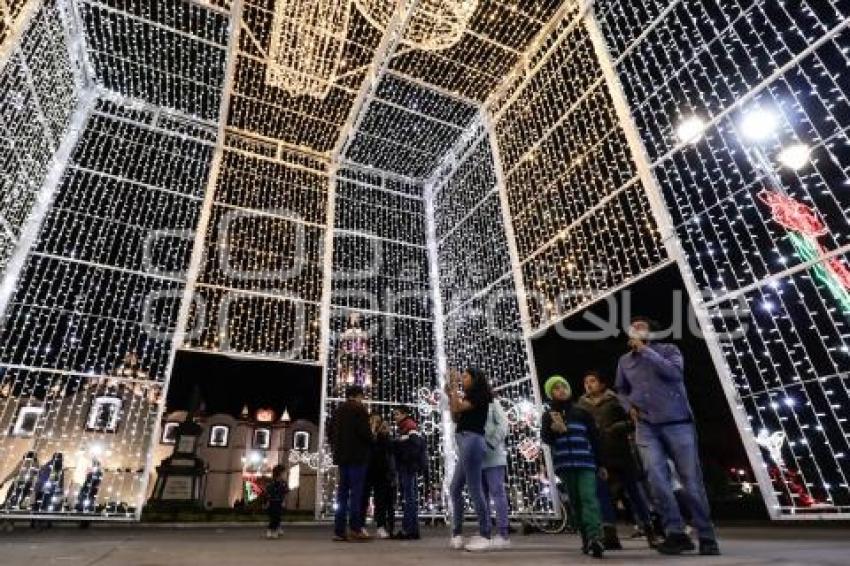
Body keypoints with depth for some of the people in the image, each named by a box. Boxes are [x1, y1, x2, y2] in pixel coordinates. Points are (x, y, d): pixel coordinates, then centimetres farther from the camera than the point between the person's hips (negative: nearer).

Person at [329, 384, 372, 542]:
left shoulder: (338, 411, 17)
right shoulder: (359, 409, -6)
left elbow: (331, 433, 16)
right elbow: (364, 432, -16)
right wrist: (370, 440, 2)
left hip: (341, 455, 7)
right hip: (357, 455, -7)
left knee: (342, 492, 9)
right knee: (356, 491, -5)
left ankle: (339, 530, 8)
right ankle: (354, 529, -8)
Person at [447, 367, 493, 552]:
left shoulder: (479, 395, -4)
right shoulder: (469, 399, 20)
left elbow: (458, 408, -13)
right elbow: (455, 418, 20)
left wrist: (454, 385, -6)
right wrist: (450, 395, 17)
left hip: (471, 441, -10)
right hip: (465, 445, 10)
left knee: (474, 489, -8)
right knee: (455, 488, 10)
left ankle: (485, 536, -3)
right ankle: (457, 534, 14)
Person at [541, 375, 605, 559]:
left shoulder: (582, 412, 12)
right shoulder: (548, 415, 10)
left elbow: (594, 438, 13)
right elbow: (545, 438, 1)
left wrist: (600, 464, 11)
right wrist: (553, 429, -21)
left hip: (586, 462, -1)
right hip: (564, 464, 1)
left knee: (588, 497, -15)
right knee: (576, 502, 6)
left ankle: (594, 538, -24)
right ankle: (587, 539, 14)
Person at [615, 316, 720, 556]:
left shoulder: (668, 349, 3)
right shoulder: (624, 360, 13)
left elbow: (675, 373, -18)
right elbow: (621, 390, 26)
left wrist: (646, 351, -17)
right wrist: (629, 406, 6)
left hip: (677, 422, -2)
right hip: (646, 427, 3)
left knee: (691, 479, 0)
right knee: (657, 479, -10)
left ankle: (707, 537, 13)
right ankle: (676, 533, -2)